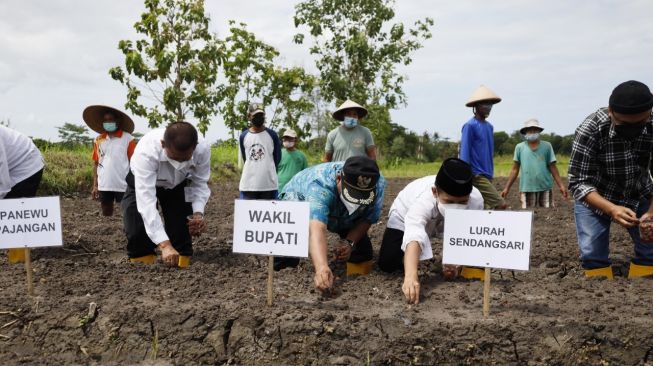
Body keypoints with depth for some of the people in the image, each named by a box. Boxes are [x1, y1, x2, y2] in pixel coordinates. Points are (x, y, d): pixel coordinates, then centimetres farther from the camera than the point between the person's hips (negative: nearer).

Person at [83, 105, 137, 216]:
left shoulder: (128, 138, -2)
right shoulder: (98, 140, 8)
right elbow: (96, 164, 12)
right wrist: (95, 186, 7)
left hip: (123, 185, -3)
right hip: (104, 186, 4)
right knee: (106, 214, 11)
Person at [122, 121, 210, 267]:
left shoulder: (202, 149, -33)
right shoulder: (146, 151, -42)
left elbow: (200, 183, -15)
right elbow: (146, 199, -46)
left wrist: (198, 213, -34)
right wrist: (164, 245, -53)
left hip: (178, 185, 2)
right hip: (142, 183, -2)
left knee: (181, 234, -4)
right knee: (137, 234, -16)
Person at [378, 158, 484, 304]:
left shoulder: (476, 199, -36)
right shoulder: (423, 201, -48)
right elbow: (414, 238, -64)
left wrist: (454, 262, -42)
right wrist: (410, 276, -79)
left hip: (444, 224, 3)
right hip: (406, 213, -3)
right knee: (387, 264, -19)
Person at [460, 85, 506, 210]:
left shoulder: (489, 126, 14)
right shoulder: (470, 126, -10)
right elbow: (464, 153, -13)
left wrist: (490, 174, 18)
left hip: (487, 176, 8)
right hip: (477, 175, -8)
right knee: (500, 205, -15)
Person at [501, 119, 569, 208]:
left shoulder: (547, 146, 7)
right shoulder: (519, 147, 6)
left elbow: (553, 168, 8)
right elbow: (515, 169, 8)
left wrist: (561, 185, 1)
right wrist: (507, 188, 3)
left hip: (545, 188, 1)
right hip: (527, 189, 0)